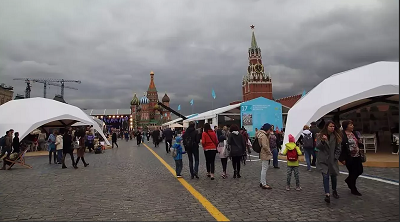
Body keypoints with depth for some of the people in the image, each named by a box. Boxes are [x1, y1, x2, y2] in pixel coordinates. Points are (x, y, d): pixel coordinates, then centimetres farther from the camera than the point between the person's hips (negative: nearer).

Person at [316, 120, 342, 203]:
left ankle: (334, 191, 37)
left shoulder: (336, 136, 0)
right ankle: (327, 194, -13)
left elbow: (338, 148, 6)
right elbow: (318, 147, -12)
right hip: (323, 160, -2)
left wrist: (335, 157, -2)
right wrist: (322, 141, -29)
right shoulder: (321, 136, -5)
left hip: (333, 160, 3)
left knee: (334, 176, 13)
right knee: (325, 176, -12)